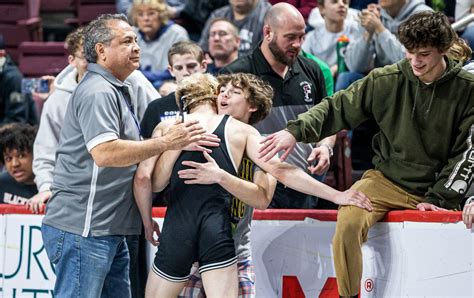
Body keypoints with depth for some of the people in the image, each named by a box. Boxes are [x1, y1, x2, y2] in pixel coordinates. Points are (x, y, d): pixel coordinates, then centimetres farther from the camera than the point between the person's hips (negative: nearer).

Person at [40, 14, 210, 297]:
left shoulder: (118, 90, 21)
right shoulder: (97, 92, -14)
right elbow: (104, 152, -28)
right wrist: (165, 142, -24)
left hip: (109, 231, 11)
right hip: (83, 229, -11)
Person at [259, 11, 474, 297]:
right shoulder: (386, 80, -5)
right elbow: (338, 108, 0)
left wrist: (439, 199, -10)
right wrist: (296, 131, -15)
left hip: (438, 188, 0)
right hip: (387, 180, 0)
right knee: (348, 223, -26)